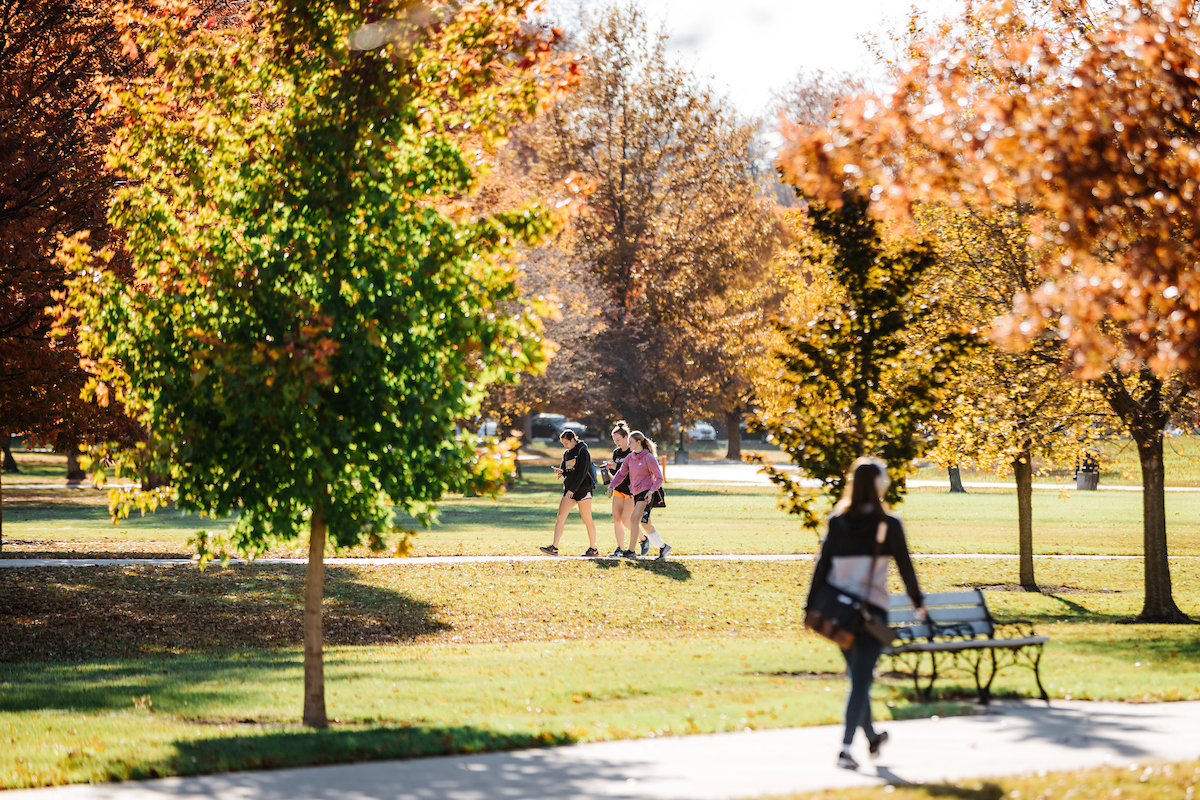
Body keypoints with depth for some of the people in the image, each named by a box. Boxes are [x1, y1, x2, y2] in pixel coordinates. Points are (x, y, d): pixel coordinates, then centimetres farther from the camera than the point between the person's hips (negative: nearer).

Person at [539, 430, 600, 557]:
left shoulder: (583, 451, -10)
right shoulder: (566, 453, 14)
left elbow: (582, 473, -17)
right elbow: (565, 472, 18)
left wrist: (572, 489, -22)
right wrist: (560, 471, -6)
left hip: (583, 489, -7)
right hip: (569, 490, 7)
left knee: (587, 520, -2)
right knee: (560, 516, -4)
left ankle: (593, 549, 8)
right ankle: (554, 548, -8)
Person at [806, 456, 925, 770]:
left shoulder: (837, 521, 2)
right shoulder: (888, 524, -8)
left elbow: (822, 565, 1)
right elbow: (904, 565, -2)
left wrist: (812, 608, 4)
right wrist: (917, 600, 13)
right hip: (872, 608, -4)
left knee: (857, 675, 20)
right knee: (861, 680, -4)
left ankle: (871, 737, 38)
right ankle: (846, 748, -15)